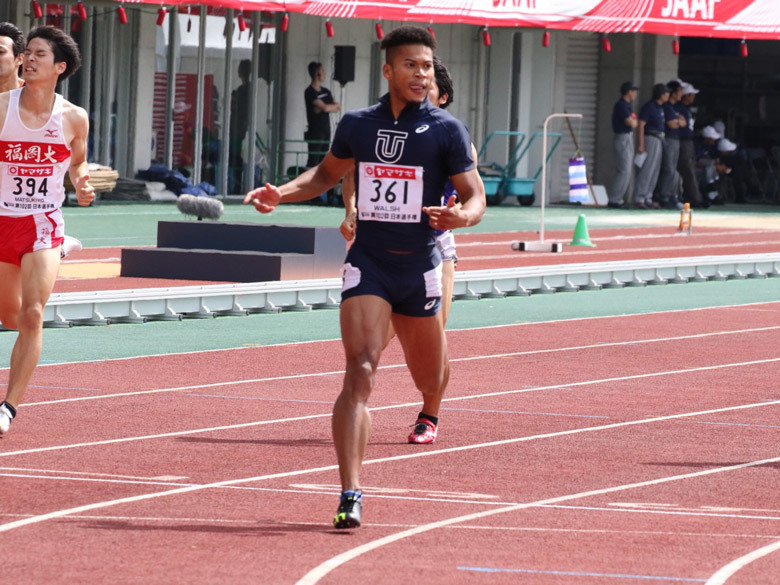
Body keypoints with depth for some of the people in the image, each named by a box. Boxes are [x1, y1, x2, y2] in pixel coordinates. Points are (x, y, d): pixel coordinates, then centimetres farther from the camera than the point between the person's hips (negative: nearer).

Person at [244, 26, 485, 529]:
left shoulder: (447, 130, -4)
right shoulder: (357, 125, 4)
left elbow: (475, 195, -4)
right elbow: (329, 173, 22)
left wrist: (461, 215, -28)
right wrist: (282, 193, 5)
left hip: (420, 265, 0)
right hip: (367, 264, 0)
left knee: (430, 375, 17)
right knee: (361, 372, -18)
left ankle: (430, 411, 60)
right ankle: (351, 495, -23)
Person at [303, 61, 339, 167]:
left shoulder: (326, 91, 14)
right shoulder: (310, 92, -10)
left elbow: (337, 107, 9)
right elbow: (324, 107, -19)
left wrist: (328, 107, -10)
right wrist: (334, 106, 1)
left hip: (326, 130, 7)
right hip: (315, 131, -7)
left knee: (323, 160, 6)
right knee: (313, 160, -10)